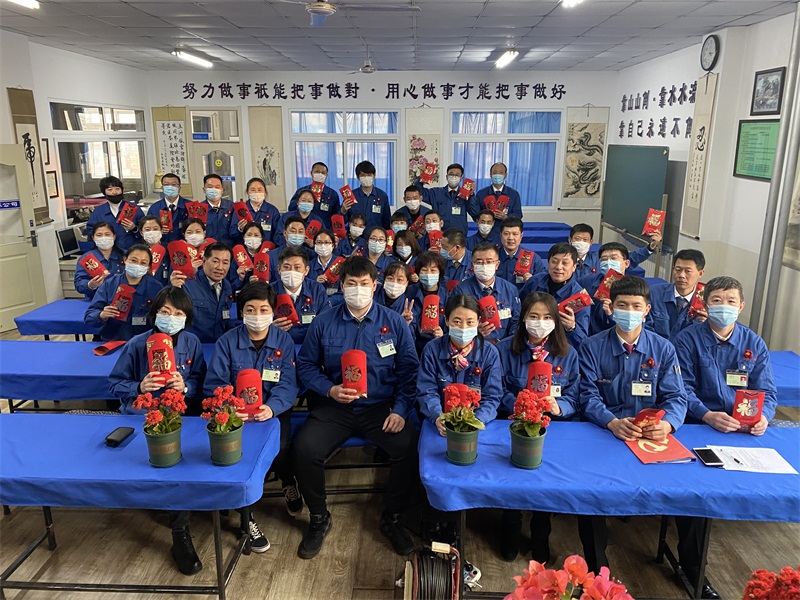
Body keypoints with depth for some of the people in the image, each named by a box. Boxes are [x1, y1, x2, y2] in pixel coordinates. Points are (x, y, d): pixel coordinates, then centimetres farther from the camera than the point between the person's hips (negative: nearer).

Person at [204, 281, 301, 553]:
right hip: (235, 412, 1)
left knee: (278, 449, -27)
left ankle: (289, 484, 12)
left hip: (273, 410, 0)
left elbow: (287, 384, -8)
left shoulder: (284, 341, 1)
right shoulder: (227, 342, 1)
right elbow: (214, 383, -5)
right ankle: (246, 515, -3)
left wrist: (271, 407, -29)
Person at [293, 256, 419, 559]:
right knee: (304, 449, -24)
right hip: (334, 407, 1)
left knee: (409, 448, -26)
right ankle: (319, 519, 6)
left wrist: (400, 410, -9)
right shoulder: (323, 324, 3)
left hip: (381, 407, 0)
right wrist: (330, 390, -10)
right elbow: (306, 365, 7)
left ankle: (391, 519, 3)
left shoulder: (394, 323, 1)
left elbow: (409, 371, 2)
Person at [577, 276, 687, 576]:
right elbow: (589, 397, -6)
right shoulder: (592, 347, 2)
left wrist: (667, 423, -24)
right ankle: (596, 566, -4)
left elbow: (676, 397, 1)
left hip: (653, 436, 2)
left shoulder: (664, 349, 7)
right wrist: (613, 423, -27)